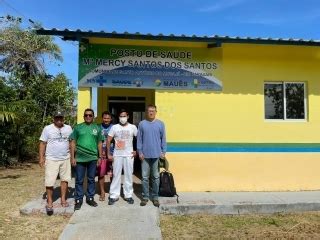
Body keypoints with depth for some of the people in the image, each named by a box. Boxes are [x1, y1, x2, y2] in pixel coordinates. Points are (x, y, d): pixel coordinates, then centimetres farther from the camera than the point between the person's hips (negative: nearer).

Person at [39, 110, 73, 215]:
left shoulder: (68, 128, 7)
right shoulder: (47, 129, -1)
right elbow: (42, 143, -1)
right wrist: (41, 157, -6)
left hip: (65, 159, 3)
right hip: (51, 159, -3)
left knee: (65, 179, 7)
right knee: (49, 181, -3)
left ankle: (63, 199, 21)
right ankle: (49, 202, 11)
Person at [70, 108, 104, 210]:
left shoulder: (97, 128, 7)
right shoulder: (78, 127, 2)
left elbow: (100, 143, 9)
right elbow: (73, 143, 2)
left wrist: (100, 157, 6)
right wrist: (72, 157, -3)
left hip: (93, 158, 2)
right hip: (80, 158, -1)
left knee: (91, 179, 11)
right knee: (79, 180, 6)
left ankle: (90, 198, 25)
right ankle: (78, 200, 18)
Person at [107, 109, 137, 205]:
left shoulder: (133, 127, 1)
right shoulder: (114, 127, 2)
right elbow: (108, 141, 2)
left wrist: (137, 151, 0)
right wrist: (109, 154, -2)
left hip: (129, 155, 0)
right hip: (117, 155, 0)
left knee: (128, 175, 6)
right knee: (116, 175, 4)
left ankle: (128, 195, 18)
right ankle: (114, 195, 13)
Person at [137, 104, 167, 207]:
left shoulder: (160, 124, 3)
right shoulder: (142, 124, 3)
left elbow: (163, 139, 4)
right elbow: (139, 139, 3)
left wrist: (163, 151, -1)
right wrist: (140, 152, -3)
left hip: (156, 154, 0)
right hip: (145, 155, 0)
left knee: (156, 177, 7)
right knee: (145, 177, 6)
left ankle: (155, 197, 18)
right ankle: (145, 196, 18)